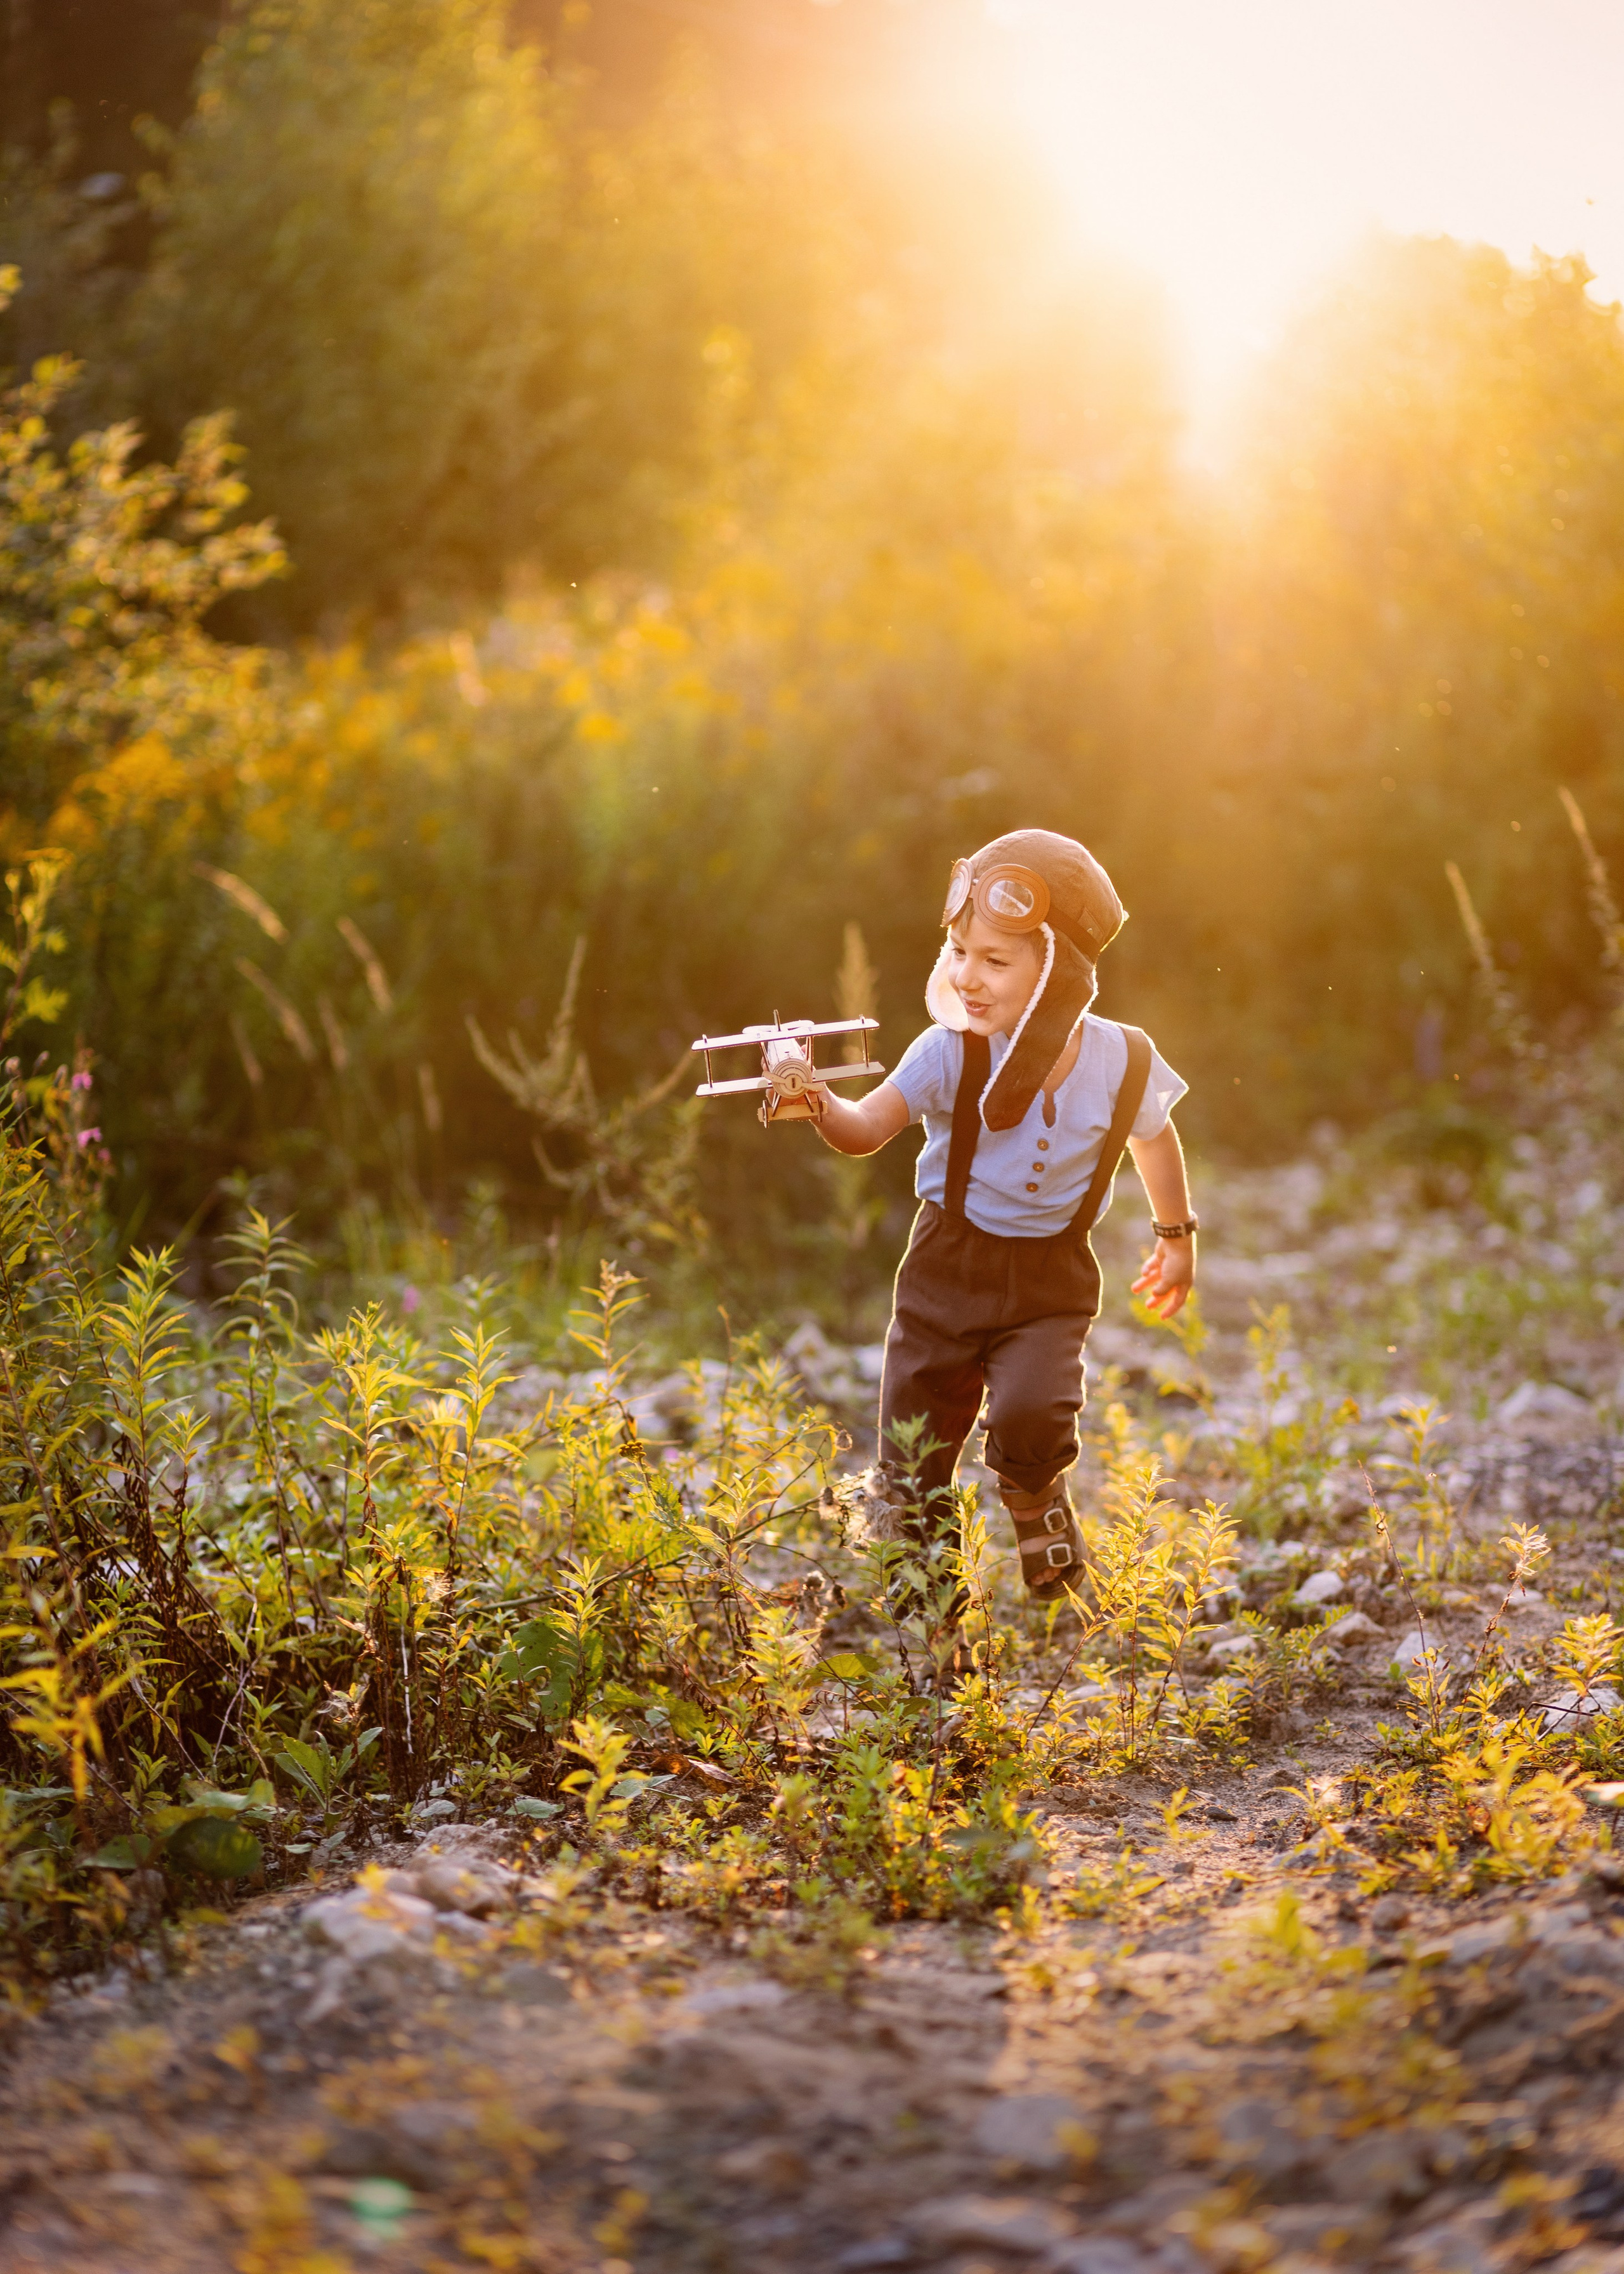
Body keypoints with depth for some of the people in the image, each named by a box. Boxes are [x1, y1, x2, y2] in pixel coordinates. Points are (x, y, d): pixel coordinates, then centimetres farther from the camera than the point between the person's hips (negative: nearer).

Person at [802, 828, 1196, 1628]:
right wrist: (822, 1107, -44)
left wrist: (1176, 1236, 21)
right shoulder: (950, 1053, -15)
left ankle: (1042, 1532, 8)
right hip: (948, 1263, 1)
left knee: (1031, 1415, -24)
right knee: (913, 1438, 5)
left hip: (1050, 1276, -1)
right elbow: (869, 1127, -22)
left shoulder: (1121, 1062, -10)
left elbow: (1153, 1140, 11)